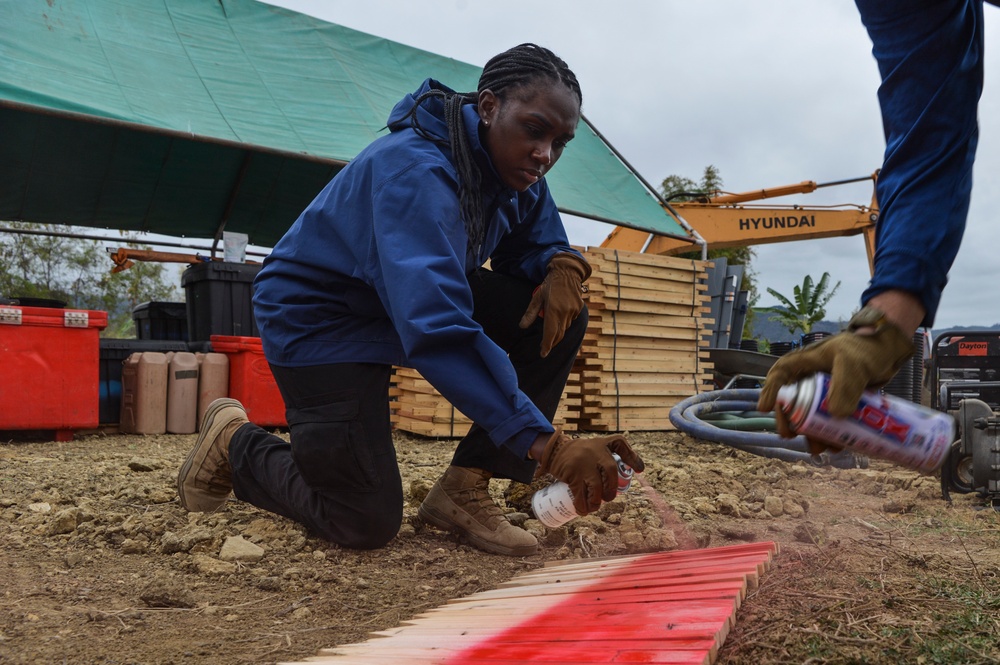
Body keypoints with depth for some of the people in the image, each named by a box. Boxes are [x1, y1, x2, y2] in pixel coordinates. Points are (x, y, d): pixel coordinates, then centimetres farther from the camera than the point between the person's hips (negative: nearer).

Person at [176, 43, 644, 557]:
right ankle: (235, 442, 17)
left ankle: (464, 488, -6)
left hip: (417, 298, 8)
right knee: (367, 525, -10)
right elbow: (438, 331, -46)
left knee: (560, 315, -12)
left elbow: (533, 245, 8)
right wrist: (546, 445, -51)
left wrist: (563, 265, -20)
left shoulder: (516, 170, -7)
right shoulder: (417, 172, -34)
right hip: (318, 317, -8)